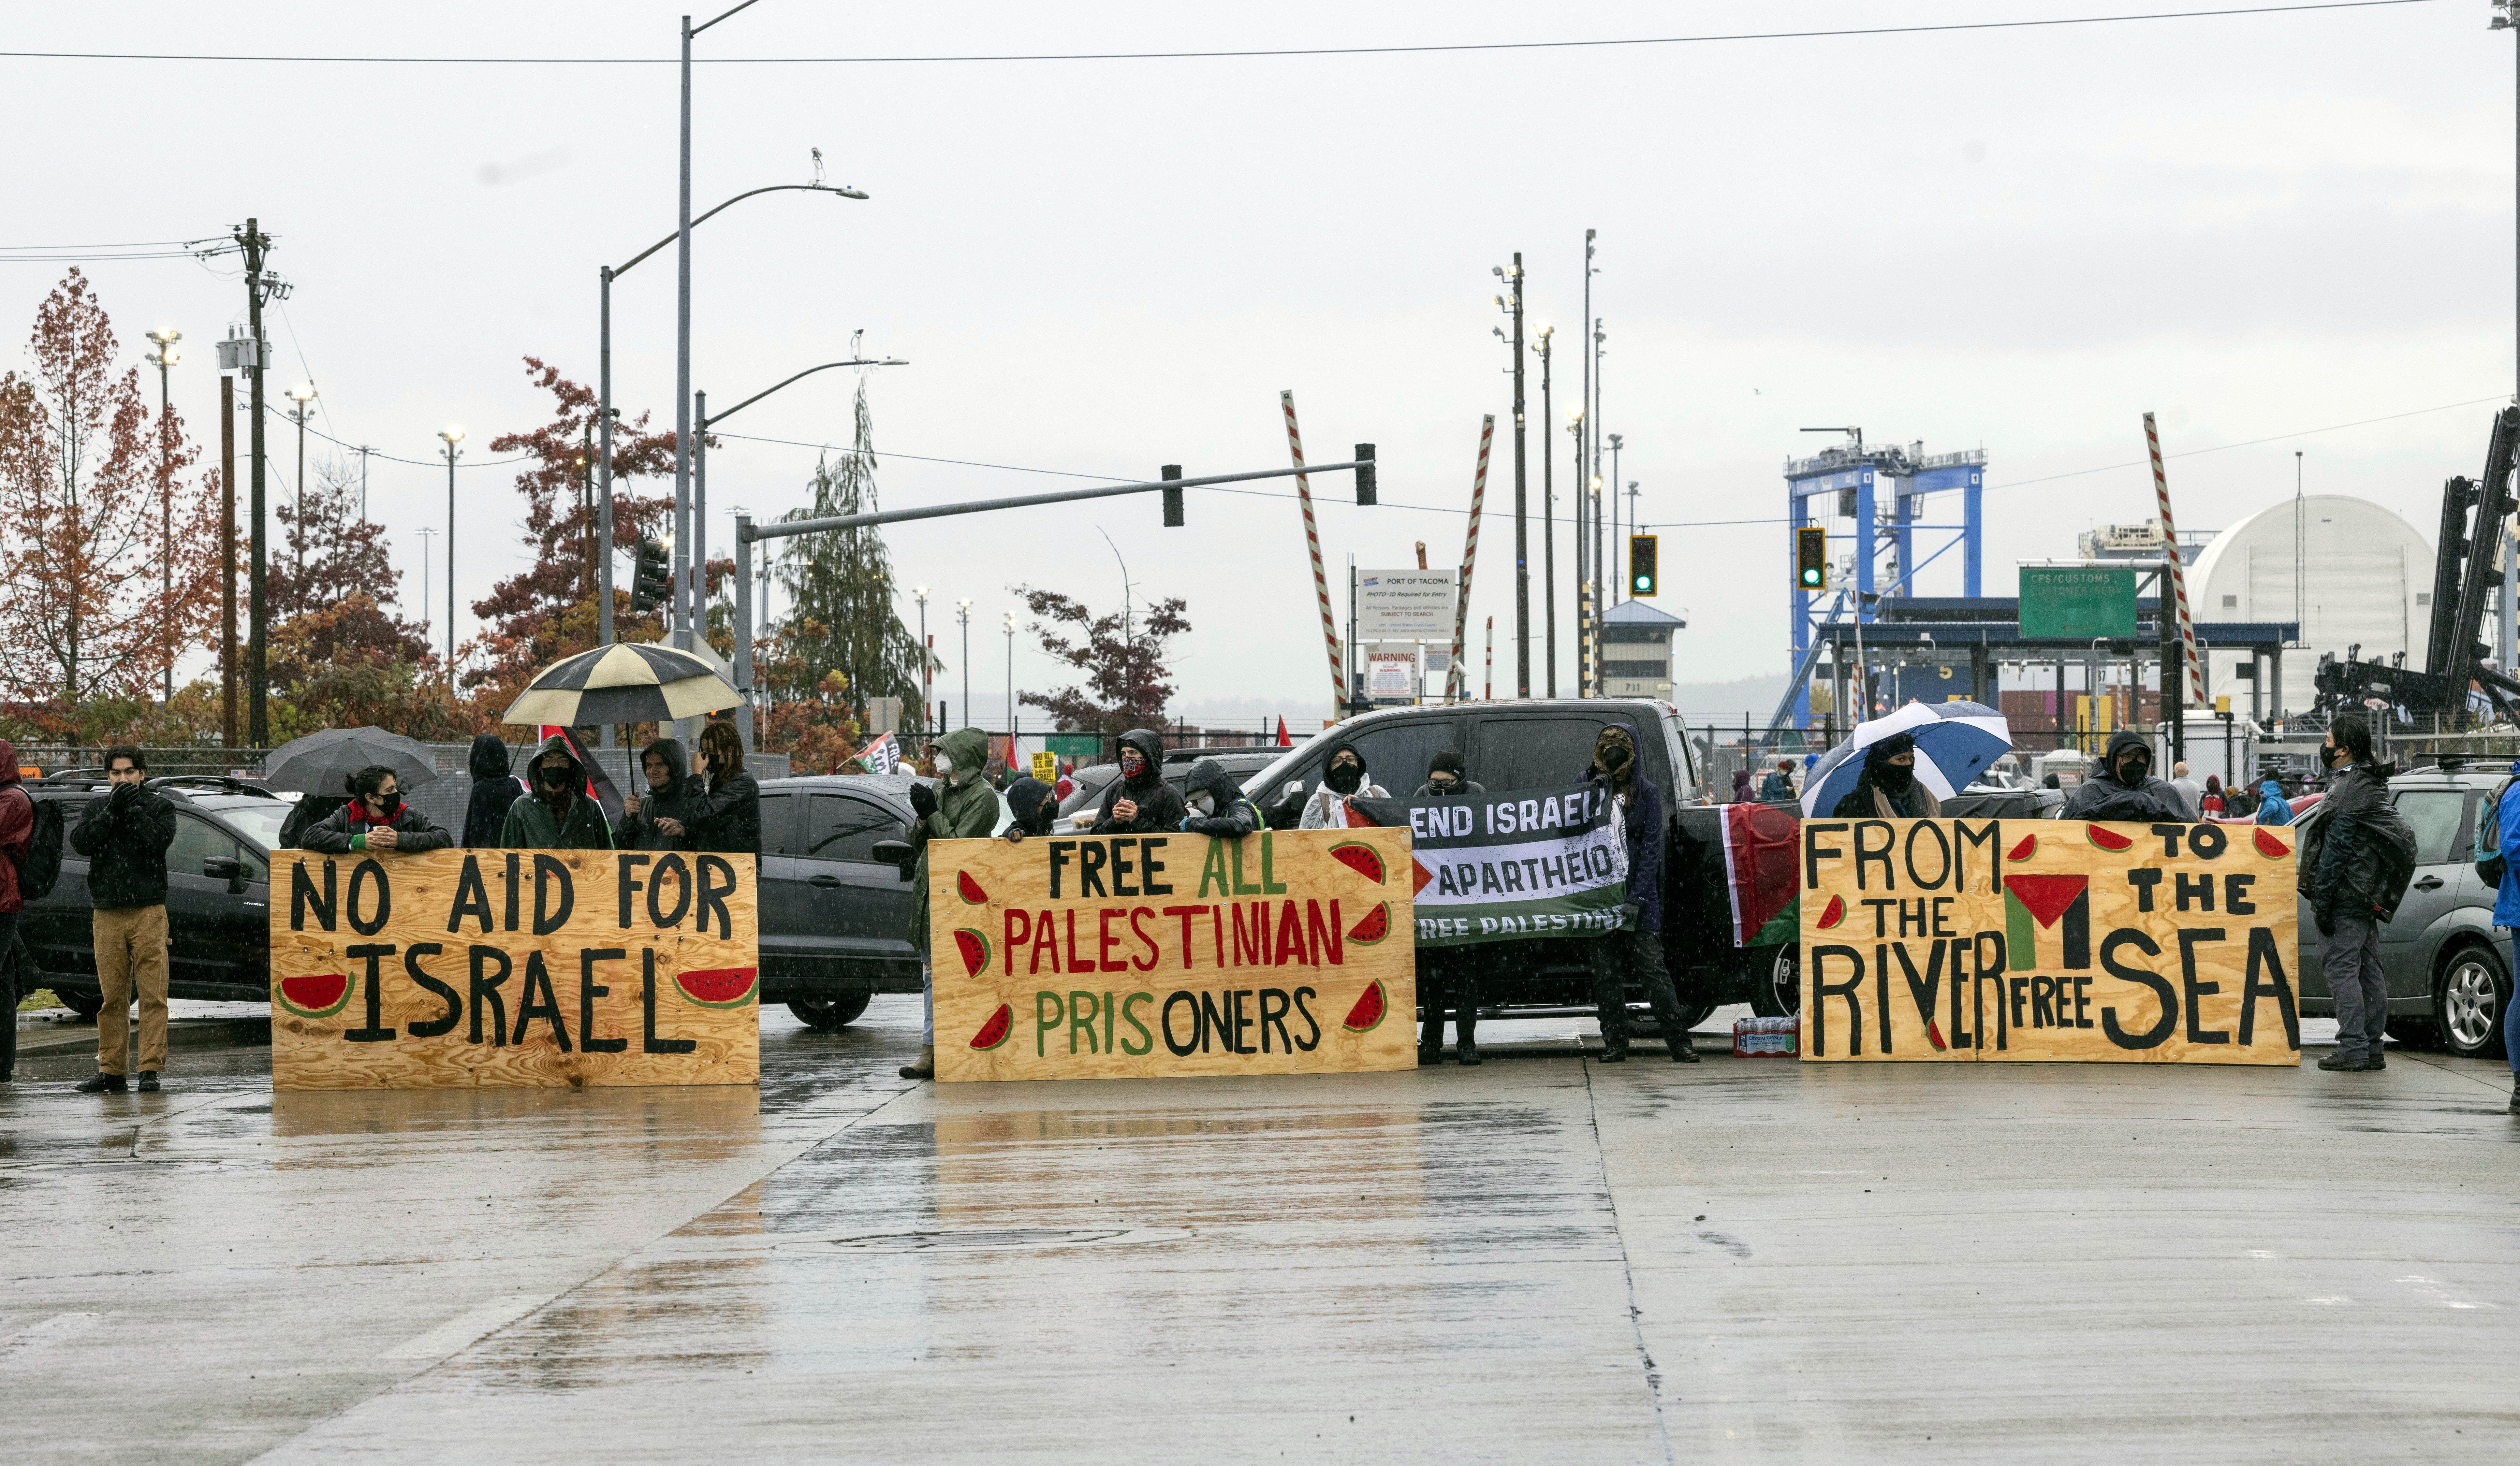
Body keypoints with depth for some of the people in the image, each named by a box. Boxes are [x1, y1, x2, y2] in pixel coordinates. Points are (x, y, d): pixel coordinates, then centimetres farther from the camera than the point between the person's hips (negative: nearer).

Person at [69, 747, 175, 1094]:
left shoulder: (159, 807, 7)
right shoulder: (96, 807, 14)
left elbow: (159, 841, -11)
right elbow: (80, 843, -3)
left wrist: (135, 808, -9)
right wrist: (112, 811, -10)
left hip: (148, 912, -2)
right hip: (107, 916, 2)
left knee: (153, 995, -7)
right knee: (112, 998, 4)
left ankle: (150, 1068, -6)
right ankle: (111, 1071, 8)